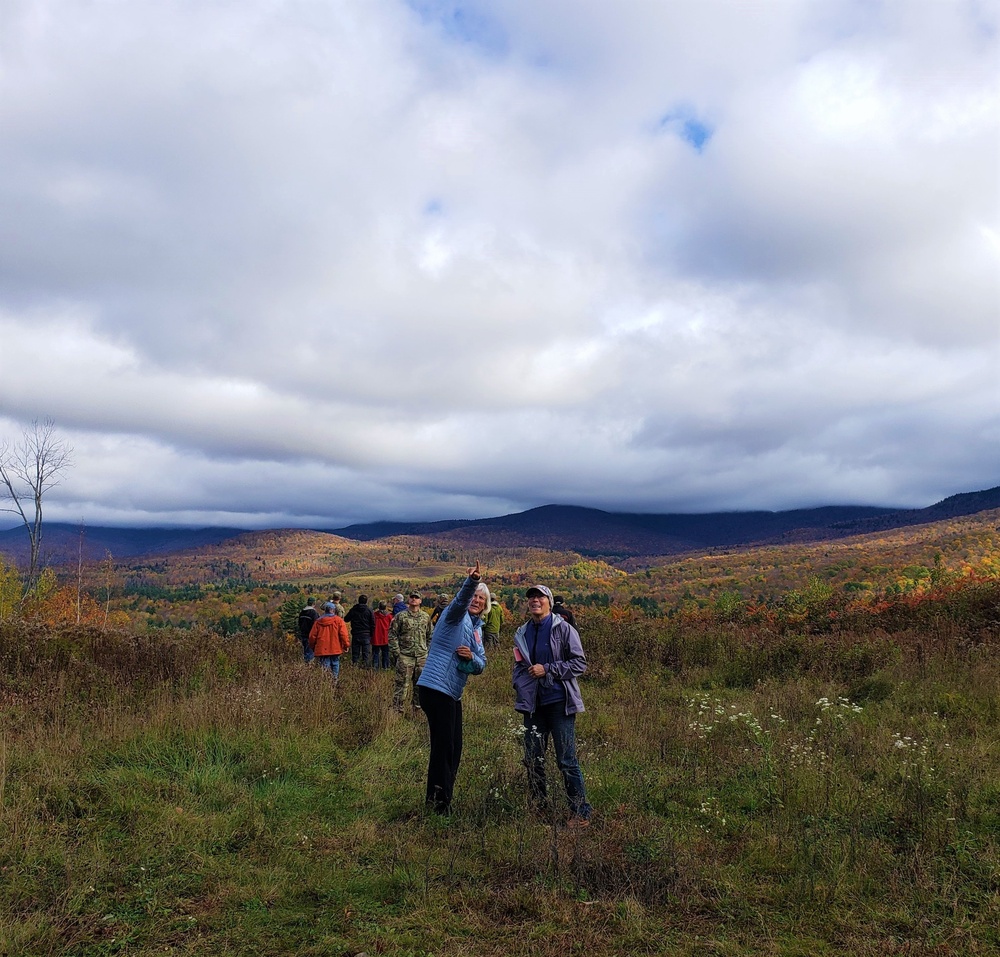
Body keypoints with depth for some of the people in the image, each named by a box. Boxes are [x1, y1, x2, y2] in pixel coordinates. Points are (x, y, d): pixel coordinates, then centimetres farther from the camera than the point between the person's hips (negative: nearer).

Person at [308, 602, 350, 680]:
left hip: (322, 650, 1)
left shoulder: (318, 621, 4)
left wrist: (313, 647, 20)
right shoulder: (338, 620, -2)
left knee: (325, 668, 3)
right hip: (335, 650, -1)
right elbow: (344, 635, -8)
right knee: (335, 665, 10)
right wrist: (346, 645, 1)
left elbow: (312, 636, 7)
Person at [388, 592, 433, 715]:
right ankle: (398, 712, 2)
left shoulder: (426, 617, 10)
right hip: (405, 656, -4)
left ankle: (417, 711, 22)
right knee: (402, 685, -4)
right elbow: (392, 635, -2)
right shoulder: (401, 616, -1)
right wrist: (396, 652, -8)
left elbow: (430, 636, 18)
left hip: (422, 656, 4)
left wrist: (429, 651, 12)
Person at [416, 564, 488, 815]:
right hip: (436, 688, -9)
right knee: (444, 747, -5)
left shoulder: (476, 629, 17)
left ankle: (440, 800, 28)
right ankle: (438, 801, 6)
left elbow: (481, 665, 13)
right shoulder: (457, 617, -7)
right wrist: (472, 582, -51)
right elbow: (461, 600, -31)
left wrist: (472, 657, -10)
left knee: (453, 748, 15)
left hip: (453, 694, 9)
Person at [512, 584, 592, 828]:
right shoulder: (522, 633, 11)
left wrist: (547, 669, -16)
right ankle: (538, 807, 27)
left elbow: (580, 663, -9)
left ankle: (581, 812, 6)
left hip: (559, 702, -6)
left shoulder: (563, 629, -7)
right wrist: (520, 689, 6)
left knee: (567, 760, -4)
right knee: (532, 759, 11)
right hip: (533, 704, 6)